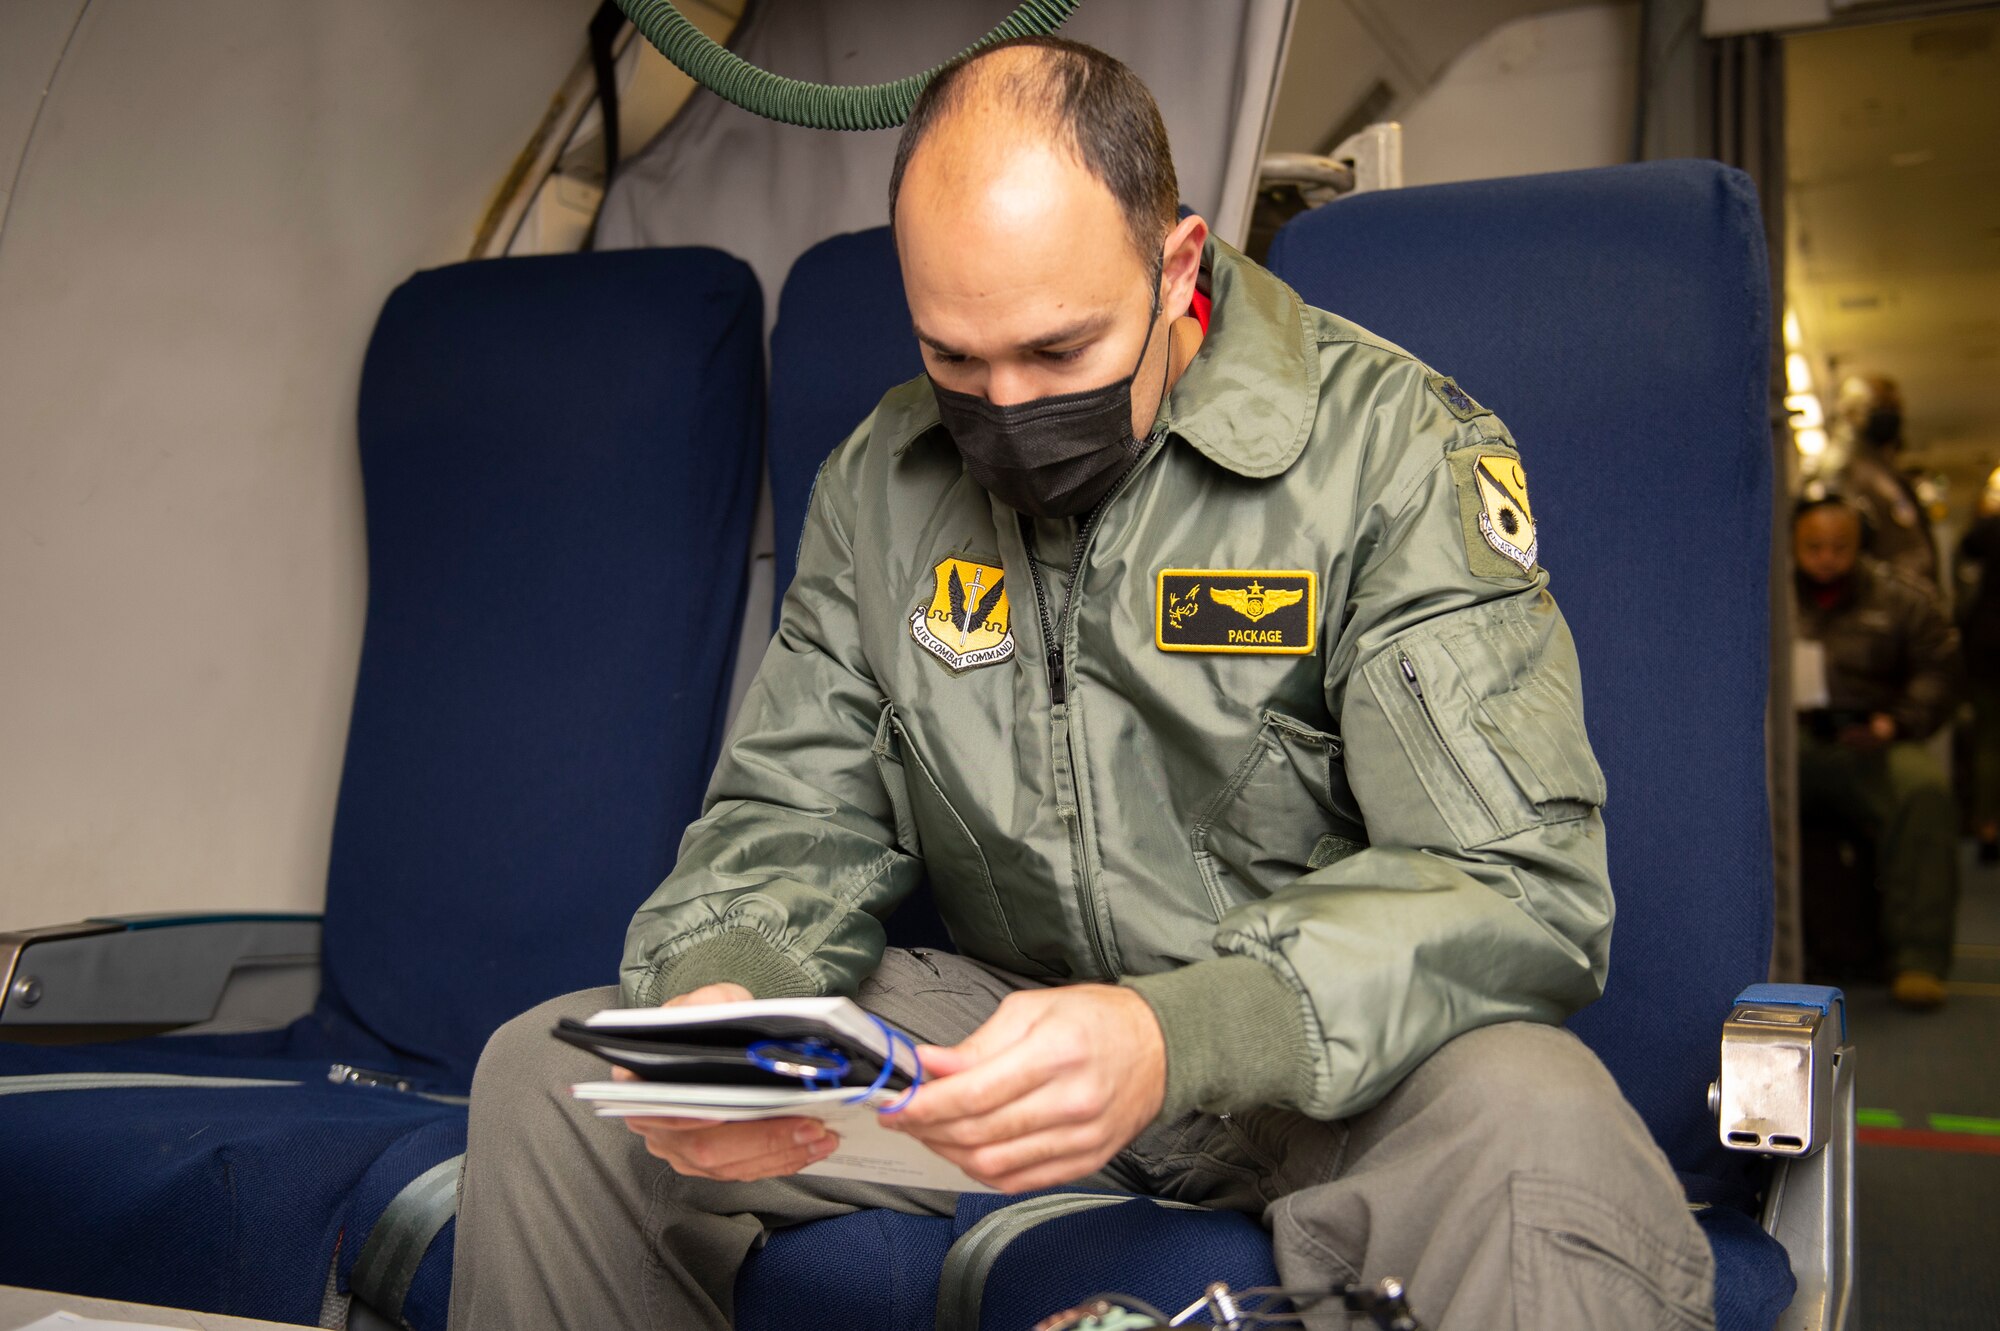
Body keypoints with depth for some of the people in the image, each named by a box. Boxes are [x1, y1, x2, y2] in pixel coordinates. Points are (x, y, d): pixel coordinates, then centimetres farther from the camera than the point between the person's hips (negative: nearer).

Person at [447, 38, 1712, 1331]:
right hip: (1001, 1028, 4)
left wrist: (1179, 1036, -37)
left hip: (1317, 1056, -3)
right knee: (550, 1070, -8)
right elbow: (796, 823, 5)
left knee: (1536, 1129, -39)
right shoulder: (879, 479, 2)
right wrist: (721, 992, -19)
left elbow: (1518, 884, -20)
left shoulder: (1396, 449, -14)